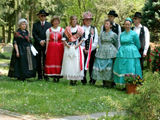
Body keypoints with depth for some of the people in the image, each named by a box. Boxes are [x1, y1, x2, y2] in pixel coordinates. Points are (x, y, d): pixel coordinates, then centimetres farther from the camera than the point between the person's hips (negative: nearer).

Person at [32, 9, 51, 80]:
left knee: (46, 61, -2)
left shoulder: (49, 24, 12)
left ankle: (46, 76, 1)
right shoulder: (35, 25, 10)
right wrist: (40, 41, -11)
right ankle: (39, 76, 5)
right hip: (38, 45, 0)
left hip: (46, 45, 0)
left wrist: (45, 41, -9)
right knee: (38, 62, 1)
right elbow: (34, 34, 1)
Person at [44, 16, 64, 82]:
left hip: (59, 48, -1)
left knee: (59, 61, -4)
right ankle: (54, 77, 2)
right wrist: (46, 49, 4)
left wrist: (64, 49, -3)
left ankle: (58, 76, 2)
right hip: (51, 47, 1)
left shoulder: (62, 30, 6)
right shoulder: (49, 30, 9)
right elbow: (47, 40, 9)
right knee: (51, 61, -3)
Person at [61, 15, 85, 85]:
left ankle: (75, 79, 0)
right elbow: (64, 38, 6)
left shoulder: (80, 29, 5)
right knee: (69, 63, -3)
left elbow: (82, 39, 2)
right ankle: (71, 79, 2)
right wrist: (67, 45, -9)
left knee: (76, 63, -6)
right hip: (69, 48, 1)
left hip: (77, 48, -1)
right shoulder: (67, 29, 8)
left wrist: (77, 45, -11)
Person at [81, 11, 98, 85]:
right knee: (83, 65, -1)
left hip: (92, 50, 1)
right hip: (83, 50, 0)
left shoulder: (94, 29, 8)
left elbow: (96, 41, 3)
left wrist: (90, 49, -5)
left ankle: (92, 80, 9)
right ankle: (83, 80, 8)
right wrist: (84, 49, -6)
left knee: (91, 65, 2)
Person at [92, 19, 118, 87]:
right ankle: (104, 82, 10)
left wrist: (114, 51, 12)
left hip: (110, 52, -4)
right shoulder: (102, 34, 10)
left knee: (109, 66, -5)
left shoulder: (114, 34, 0)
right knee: (100, 66, 0)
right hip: (102, 51, 4)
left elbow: (116, 45, 8)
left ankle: (109, 84, 3)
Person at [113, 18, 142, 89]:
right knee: (121, 69, 3)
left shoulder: (134, 34, -4)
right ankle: (122, 84, 9)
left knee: (130, 69, -6)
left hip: (131, 54, -5)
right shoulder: (122, 34, 11)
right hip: (122, 53, 5)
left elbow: (138, 45, 3)